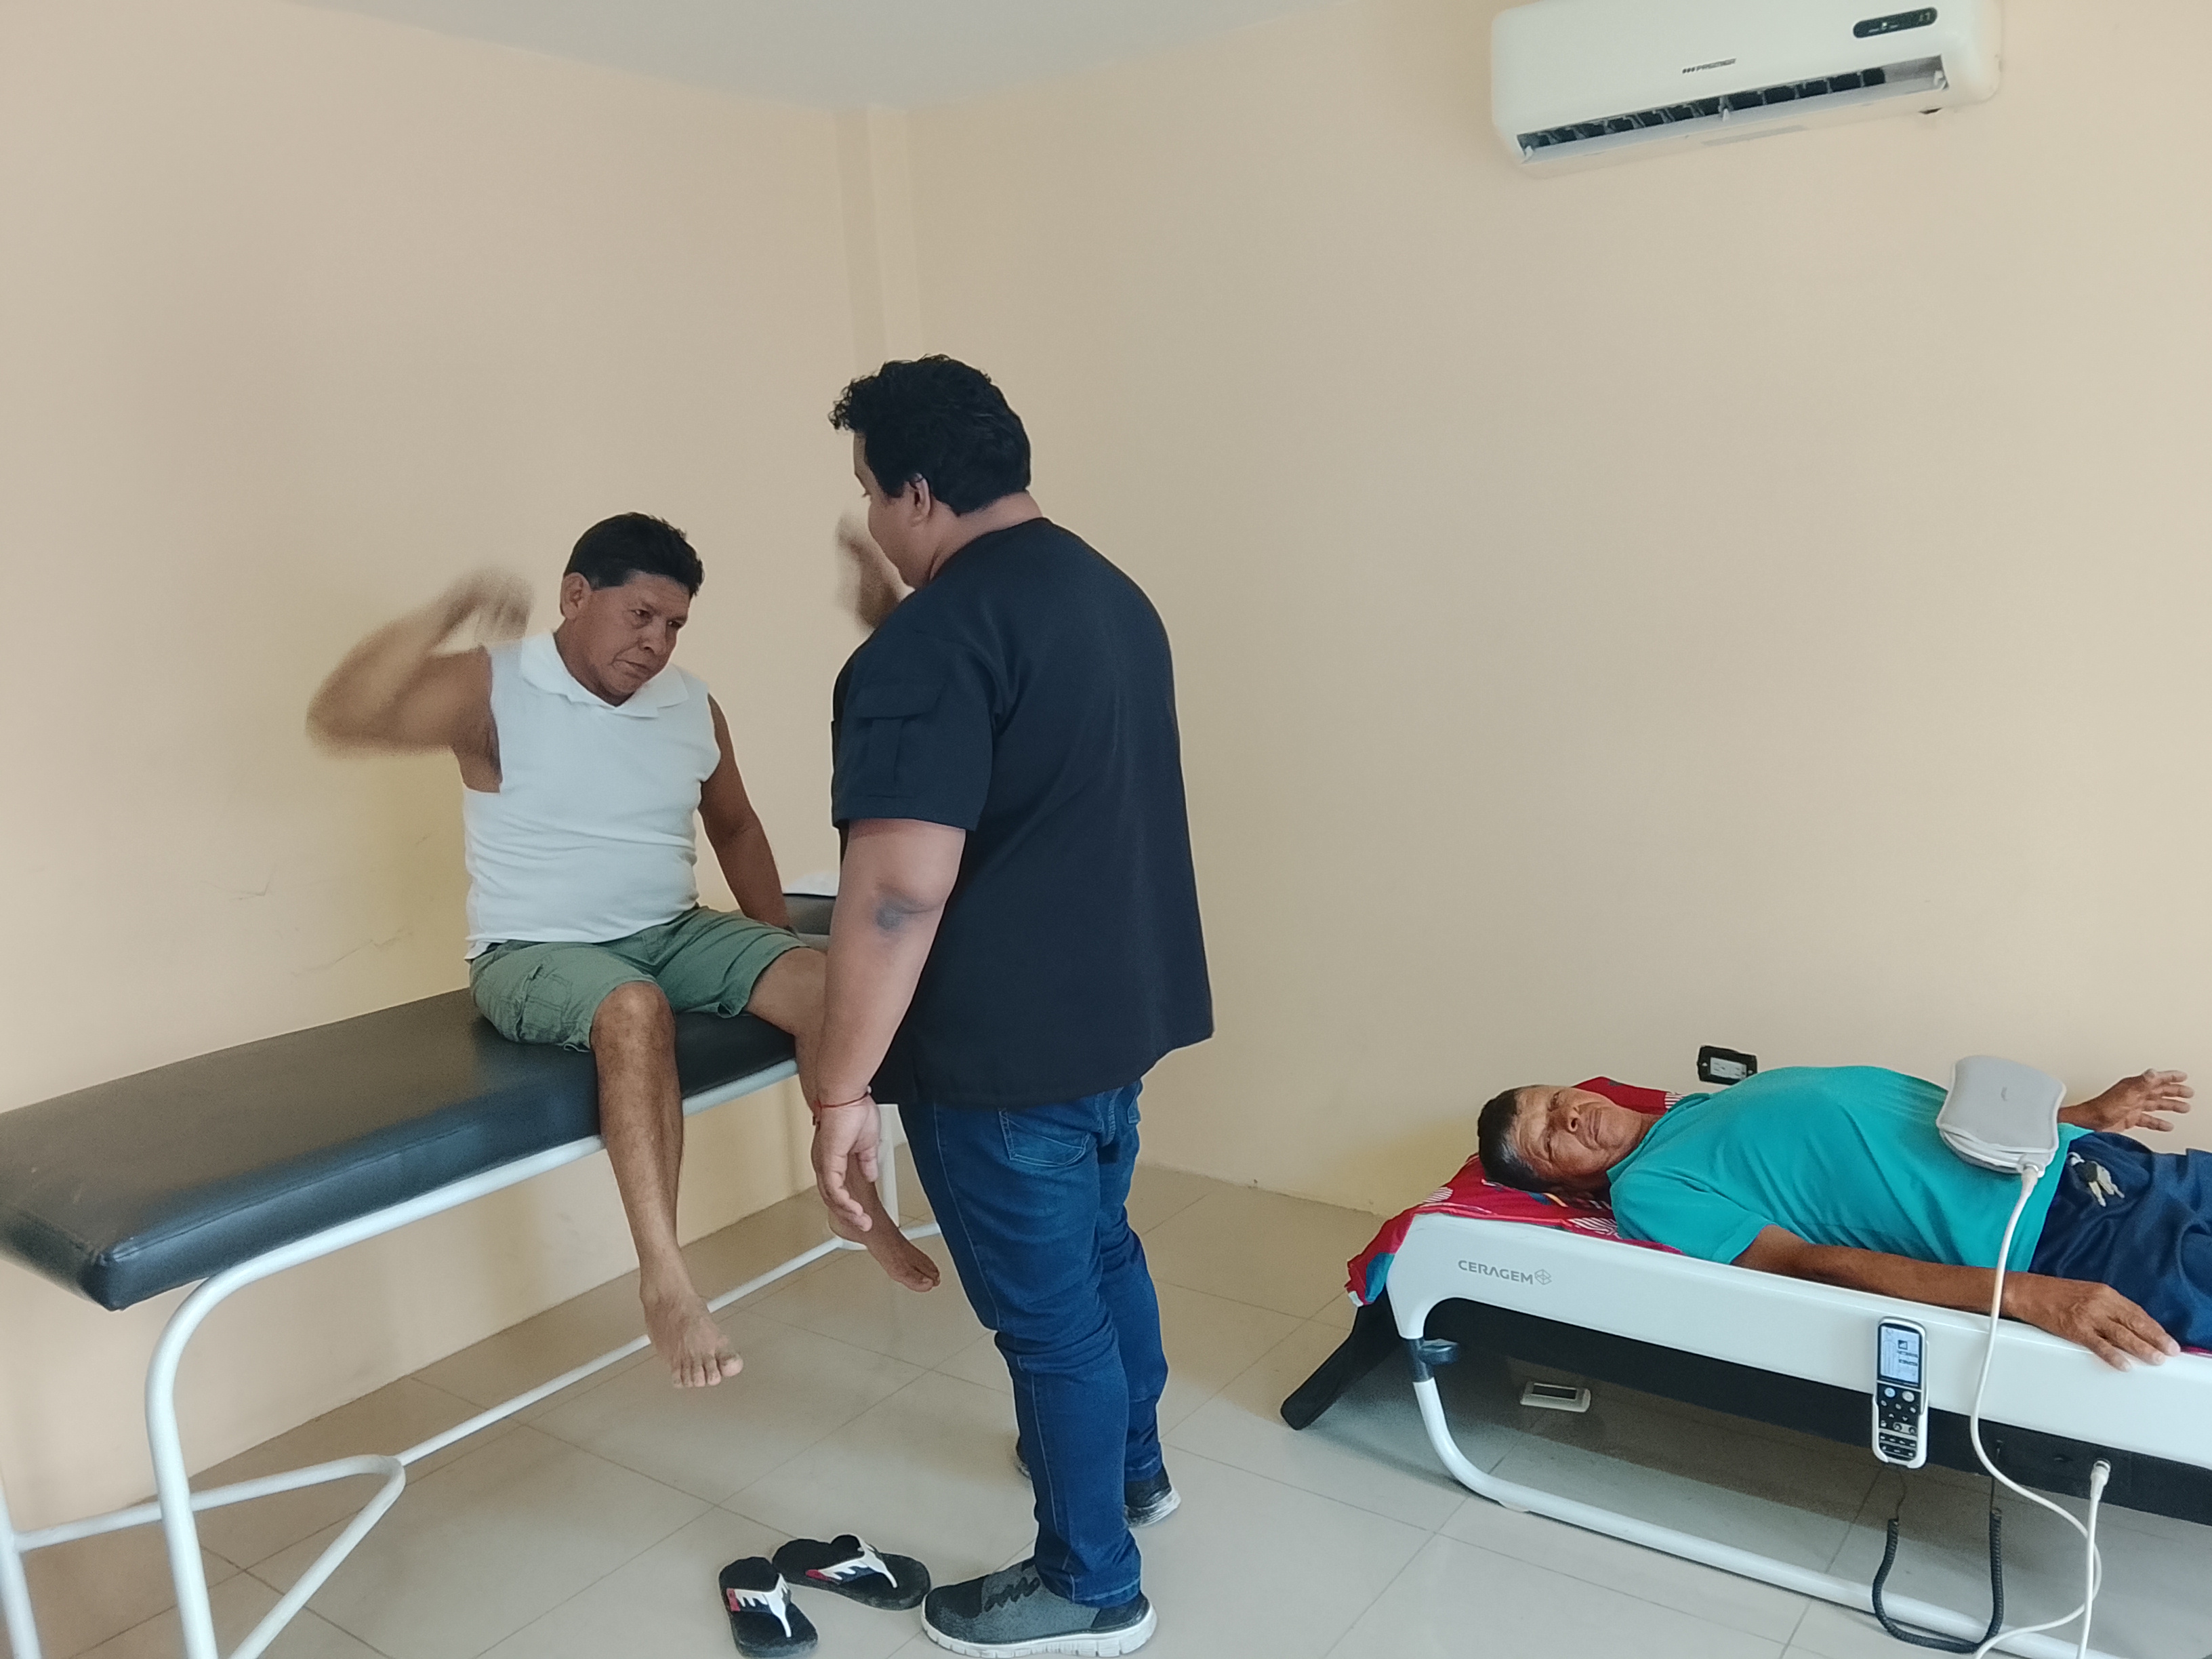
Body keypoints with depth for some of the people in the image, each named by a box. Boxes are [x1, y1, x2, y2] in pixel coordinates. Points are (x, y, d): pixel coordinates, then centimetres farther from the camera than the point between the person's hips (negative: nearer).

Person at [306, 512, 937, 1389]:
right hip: (535, 955, -5)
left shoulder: (693, 708, 4)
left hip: (674, 935, 5)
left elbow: (734, 826, 19)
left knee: (825, 981, -17)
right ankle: (663, 1275, -30)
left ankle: (852, 1194, 3)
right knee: (635, 1011, -38)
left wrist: (779, 944, 12)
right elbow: (337, 719, -26)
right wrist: (446, 614, -35)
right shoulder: (491, 690, -11)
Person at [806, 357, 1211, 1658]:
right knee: (1101, 1245, 27)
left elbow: (898, 890, -28)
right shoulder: (1113, 594, 7)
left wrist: (842, 1090, -22)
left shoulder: (933, 638, -22)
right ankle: (1134, 1465, 48)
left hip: (1005, 1046, -9)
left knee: (1047, 1308, 7)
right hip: (1120, 1006, 9)